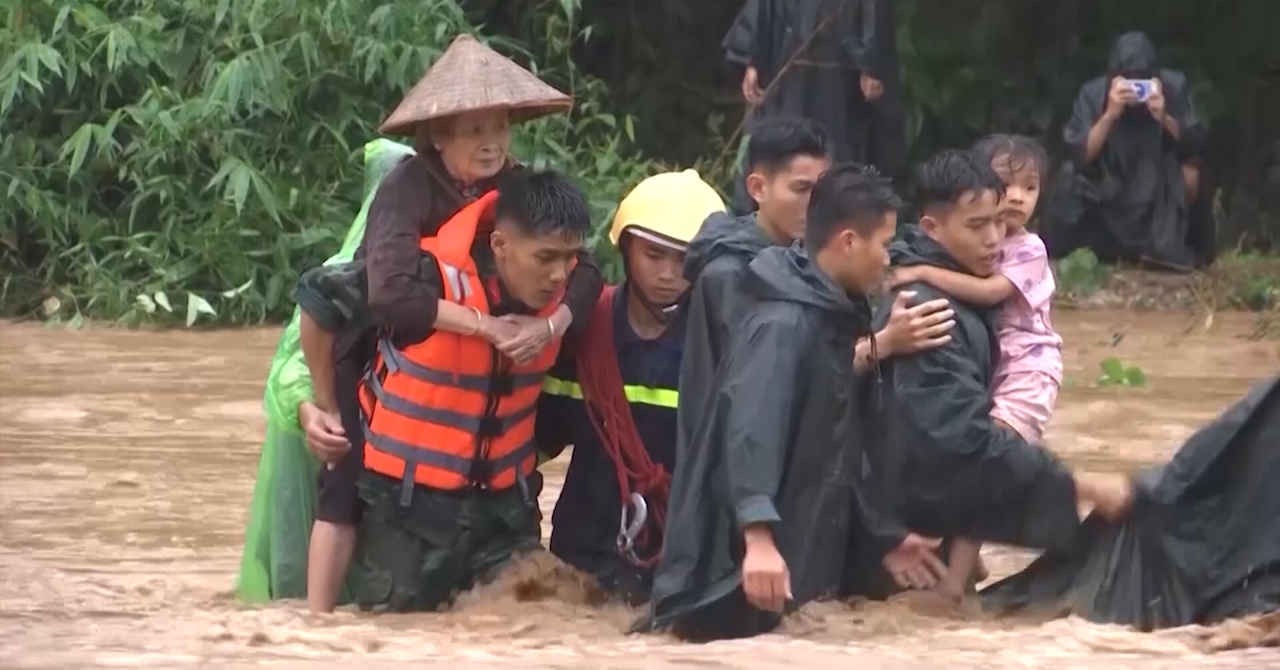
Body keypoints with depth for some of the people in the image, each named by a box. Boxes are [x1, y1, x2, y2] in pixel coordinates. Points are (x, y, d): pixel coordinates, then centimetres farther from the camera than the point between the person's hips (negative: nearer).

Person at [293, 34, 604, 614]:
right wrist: (487, 325, -40)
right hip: (379, 354, -5)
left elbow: (585, 272, -17)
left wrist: (551, 326, -37)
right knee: (349, 485, -12)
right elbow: (392, 294, -42)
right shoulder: (410, 185, -29)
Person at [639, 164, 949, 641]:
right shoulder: (782, 322, -16)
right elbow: (750, 430, -30)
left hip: (800, 554, 10)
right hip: (742, 562, -10)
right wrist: (759, 537, -42)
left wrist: (884, 537, 27)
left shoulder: (832, 321, 15)